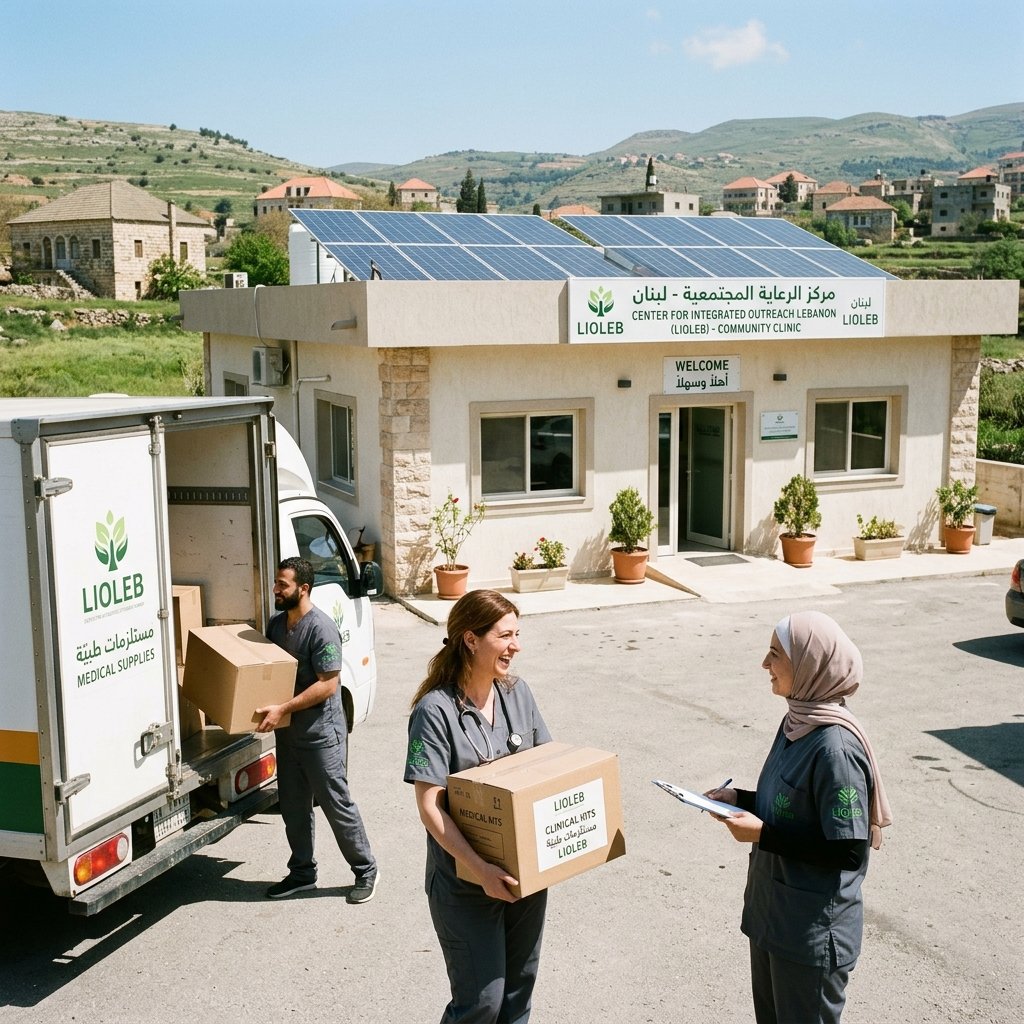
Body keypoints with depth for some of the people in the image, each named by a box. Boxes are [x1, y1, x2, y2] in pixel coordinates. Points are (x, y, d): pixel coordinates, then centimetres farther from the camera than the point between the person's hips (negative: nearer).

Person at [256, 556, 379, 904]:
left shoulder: (321, 628, -19)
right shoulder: (276, 624, 7)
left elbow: (328, 684, -22)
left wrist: (283, 709, -25)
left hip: (320, 733, -8)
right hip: (288, 732, 8)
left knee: (336, 804, 0)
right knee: (293, 807, 16)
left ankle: (366, 871, 15)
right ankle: (302, 872, 30)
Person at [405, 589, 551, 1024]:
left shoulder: (517, 693, 0)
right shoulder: (436, 710, -19)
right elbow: (430, 807, -21)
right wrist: (479, 869, -28)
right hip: (465, 881, -6)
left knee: (520, 985, 18)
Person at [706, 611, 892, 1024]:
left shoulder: (835, 747, -26)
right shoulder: (797, 721, 1)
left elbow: (848, 851, -24)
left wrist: (763, 835, -23)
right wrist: (741, 799, 1)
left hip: (813, 929, -8)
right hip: (772, 913, 9)